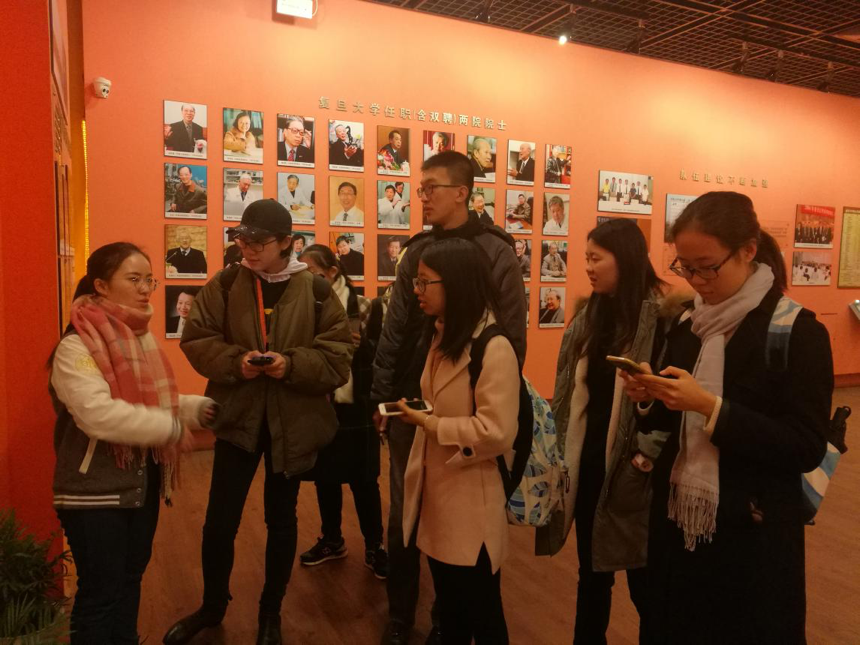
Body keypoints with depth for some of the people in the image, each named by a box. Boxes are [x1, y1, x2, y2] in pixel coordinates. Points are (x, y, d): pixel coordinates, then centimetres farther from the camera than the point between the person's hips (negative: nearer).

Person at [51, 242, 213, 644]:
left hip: (144, 482, 8)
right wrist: (173, 427, -26)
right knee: (100, 591, 6)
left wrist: (199, 407, -5)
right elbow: (100, 415, -31)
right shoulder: (76, 347, -17)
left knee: (131, 578, 21)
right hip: (96, 491, -7)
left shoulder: (142, 338, 8)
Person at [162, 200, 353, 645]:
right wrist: (235, 361, -19)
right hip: (237, 417, 1)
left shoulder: (316, 290, -6)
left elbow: (339, 357, -8)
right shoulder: (224, 284, -2)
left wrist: (292, 364, -22)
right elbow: (196, 341, -2)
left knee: (281, 519, 15)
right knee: (219, 519, 8)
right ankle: (212, 606, 37)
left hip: (293, 421, -1)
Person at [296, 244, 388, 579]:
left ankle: (374, 547, 24)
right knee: (324, 478, 16)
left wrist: (362, 344, -23)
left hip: (356, 409, -3)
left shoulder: (362, 306, -7)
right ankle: (332, 540, 36)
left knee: (363, 481, 6)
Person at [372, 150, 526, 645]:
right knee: (403, 514, 12)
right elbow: (395, 330, 5)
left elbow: (511, 338, -8)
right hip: (411, 402, 4)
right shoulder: (417, 251, 5)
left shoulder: (496, 253, -8)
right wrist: (382, 395, 4)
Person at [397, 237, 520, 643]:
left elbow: (497, 432, -25)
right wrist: (416, 415, 4)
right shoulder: (442, 336, 10)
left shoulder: (494, 347, -20)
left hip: (472, 505, -8)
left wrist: (430, 425, -19)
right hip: (436, 496, 8)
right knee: (449, 611, 23)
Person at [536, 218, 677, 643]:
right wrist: (563, 452, 9)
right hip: (588, 461, 6)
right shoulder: (589, 316, 7)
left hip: (634, 467, -6)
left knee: (642, 577, 11)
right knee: (591, 570, 20)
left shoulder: (662, 317, -14)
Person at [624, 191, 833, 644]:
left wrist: (709, 406, -26)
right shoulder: (685, 326, 4)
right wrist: (649, 399, -11)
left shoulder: (799, 332, -12)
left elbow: (806, 449, -17)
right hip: (677, 523, 6)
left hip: (752, 537, -5)